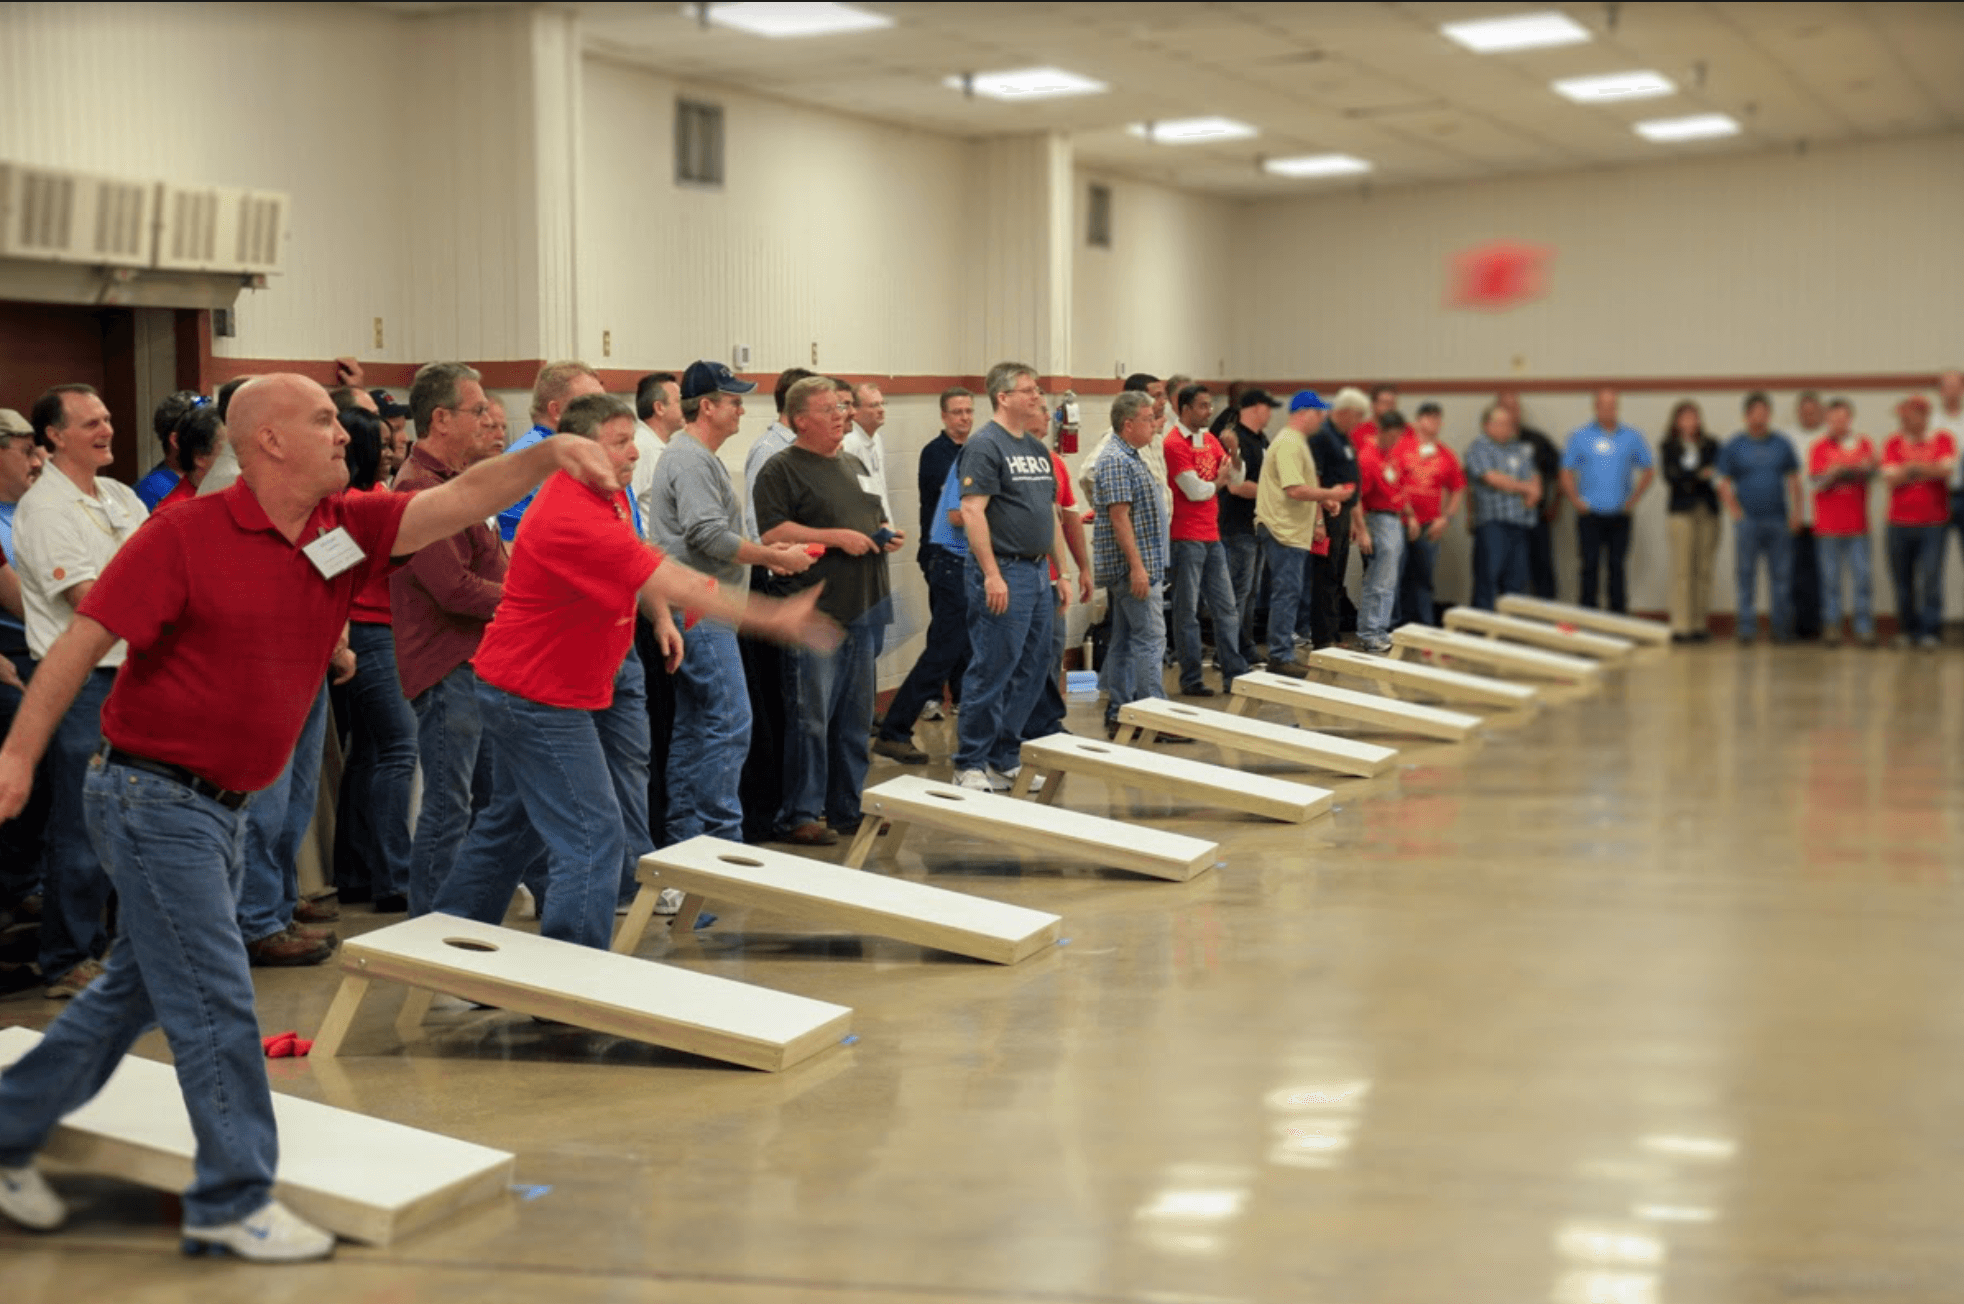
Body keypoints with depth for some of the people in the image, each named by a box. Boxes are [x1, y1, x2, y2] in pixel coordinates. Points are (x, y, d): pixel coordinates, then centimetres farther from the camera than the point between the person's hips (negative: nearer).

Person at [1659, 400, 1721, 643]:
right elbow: (1671, 476, -5)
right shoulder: (1668, 446, 6)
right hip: (1682, 511, -3)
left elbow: (1719, 473, 5)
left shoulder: (1710, 445, 14)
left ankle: (1700, 623, 5)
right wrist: (1700, 475, -13)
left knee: (1704, 569, 1)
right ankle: (1681, 625, -7)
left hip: (1708, 511, 3)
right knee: (1682, 569, -8)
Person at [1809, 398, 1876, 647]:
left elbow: (1871, 473, -3)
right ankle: (1831, 625, 7)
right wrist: (1834, 472, -21)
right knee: (1830, 578, 1)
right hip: (1828, 524, -1)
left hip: (1857, 523, 1)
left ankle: (1864, 627, 1)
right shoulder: (1820, 447, 5)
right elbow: (1817, 481, -3)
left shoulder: (1862, 444, 9)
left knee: (1861, 577, -2)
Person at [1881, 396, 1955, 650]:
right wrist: (1927, 470, -7)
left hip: (1933, 522, -2)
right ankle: (1908, 629, 15)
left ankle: (1930, 631, -3)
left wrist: (1909, 469, -8)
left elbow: (1946, 469, -11)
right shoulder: (1894, 443, 7)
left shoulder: (1943, 439, 4)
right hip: (1900, 522, 2)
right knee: (1903, 579, 4)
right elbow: (1890, 478, -5)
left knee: (1930, 577, -8)